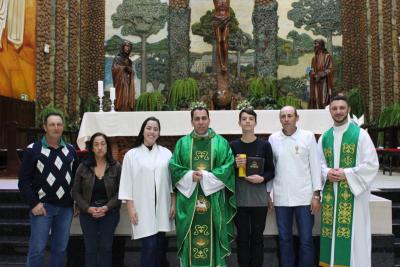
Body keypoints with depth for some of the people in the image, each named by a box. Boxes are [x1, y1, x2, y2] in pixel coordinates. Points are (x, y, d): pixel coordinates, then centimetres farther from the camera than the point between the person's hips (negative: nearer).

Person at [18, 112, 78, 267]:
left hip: (66, 207, 4)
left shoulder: (70, 150, 10)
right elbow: (24, 180, -5)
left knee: (60, 248, 11)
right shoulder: (33, 150, -3)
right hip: (42, 206, -4)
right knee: (37, 248, 0)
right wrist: (34, 203, -12)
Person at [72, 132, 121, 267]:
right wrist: (88, 208, -12)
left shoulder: (116, 167, -2)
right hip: (88, 213, 1)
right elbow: (75, 192, 1)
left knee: (106, 247, 6)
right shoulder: (83, 167, 0)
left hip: (109, 213, 0)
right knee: (90, 249, 5)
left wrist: (106, 207, -16)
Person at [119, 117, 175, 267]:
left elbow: (172, 181, 7)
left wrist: (173, 204, 4)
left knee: (159, 246, 11)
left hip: (162, 208, 3)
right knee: (149, 246, -7)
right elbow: (127, 183, -1)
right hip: (143, 208, -3)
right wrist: (130, 208, -6)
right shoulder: (131, 155, 0)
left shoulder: (166, 153, 6)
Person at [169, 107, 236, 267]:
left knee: (213, 237, 3)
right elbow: (173, 167, 3)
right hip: (188, 199, 1)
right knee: (190, 238, 5)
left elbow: (228, 167, -4)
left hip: (213, 200, -1)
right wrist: (190, 176, -13)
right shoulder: (182, 143, 8)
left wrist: (206, 176, -14)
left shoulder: (221, 142, 5)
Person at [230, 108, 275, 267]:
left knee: (257, 237, 7)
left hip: (259, 199, 0)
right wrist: (235, 165, -12)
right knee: (242, 237, 7)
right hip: (239, 199, 0)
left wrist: (261, 178, -15)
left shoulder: (264, 145, 2)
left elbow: (271, 171, 4)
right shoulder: (233, 146, 3)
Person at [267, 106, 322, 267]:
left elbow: (315, 165, -1)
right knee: (285, 239, 11)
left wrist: (316, 195, -5)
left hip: (304, 196, -2)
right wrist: (267, 193, 7)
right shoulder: (273, 138, 4)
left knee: (306, 240, 3)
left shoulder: (308, 136, 0)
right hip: (281, 198, 2)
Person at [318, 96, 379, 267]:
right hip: (330, 194, 4)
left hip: (353, 193, -4)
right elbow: (319, 163, 14)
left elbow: (371, 164, -7)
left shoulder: (360, 134, -3)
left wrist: (346, 173, -15)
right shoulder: (324, 137, 10)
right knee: (332, 233, 8)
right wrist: (327, 173, -7)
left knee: (353, 233, -2)